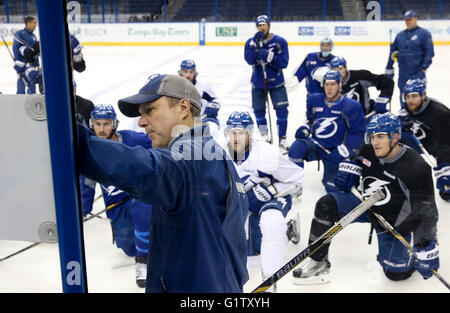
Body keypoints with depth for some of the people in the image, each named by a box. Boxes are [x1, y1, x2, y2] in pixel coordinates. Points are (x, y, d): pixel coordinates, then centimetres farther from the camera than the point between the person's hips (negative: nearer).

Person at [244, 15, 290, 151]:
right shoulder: (251, 42, -1)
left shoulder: (280, 41, -6)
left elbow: (284, 63, -13)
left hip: (276, 82, -2)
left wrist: (269, 57, -26)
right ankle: (264, 136, 28)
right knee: (259, 110, 9)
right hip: (258, 83, 2)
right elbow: (249, 60, -15)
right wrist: (255, 44, -25)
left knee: (282, 110, -6)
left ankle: (282, 139, 6)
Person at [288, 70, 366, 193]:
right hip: (315, 145, 2)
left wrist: (342, 151, -15)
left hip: (334, 152, -2)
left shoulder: (351, 106, -8)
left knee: (332, 187, -8)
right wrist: (305, 129, 1)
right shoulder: (314, 100, 4)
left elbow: (358, 132, -6)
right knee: (296, 148, -30)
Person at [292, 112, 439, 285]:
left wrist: (427, 251, -25)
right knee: (326, 204, -18)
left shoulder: (416, 168, -27)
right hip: (367, 207, 5)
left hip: (396, 223, -4)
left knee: (395, 273, -8)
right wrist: (349, 168, -8)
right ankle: (318, 262, -8)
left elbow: (426, 211, -24)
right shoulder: (368, 151, -11)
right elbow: (354, 160, 15)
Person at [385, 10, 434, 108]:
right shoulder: (400, 35, 12)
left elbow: (429, 51, -7)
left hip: (417, 73, -5)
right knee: (403, 96, 12)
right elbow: (393, 51, 17)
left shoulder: (424, 33, -3)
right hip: (403, 74, 5)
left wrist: (424, 67, -12)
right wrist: (389, 69, 16)